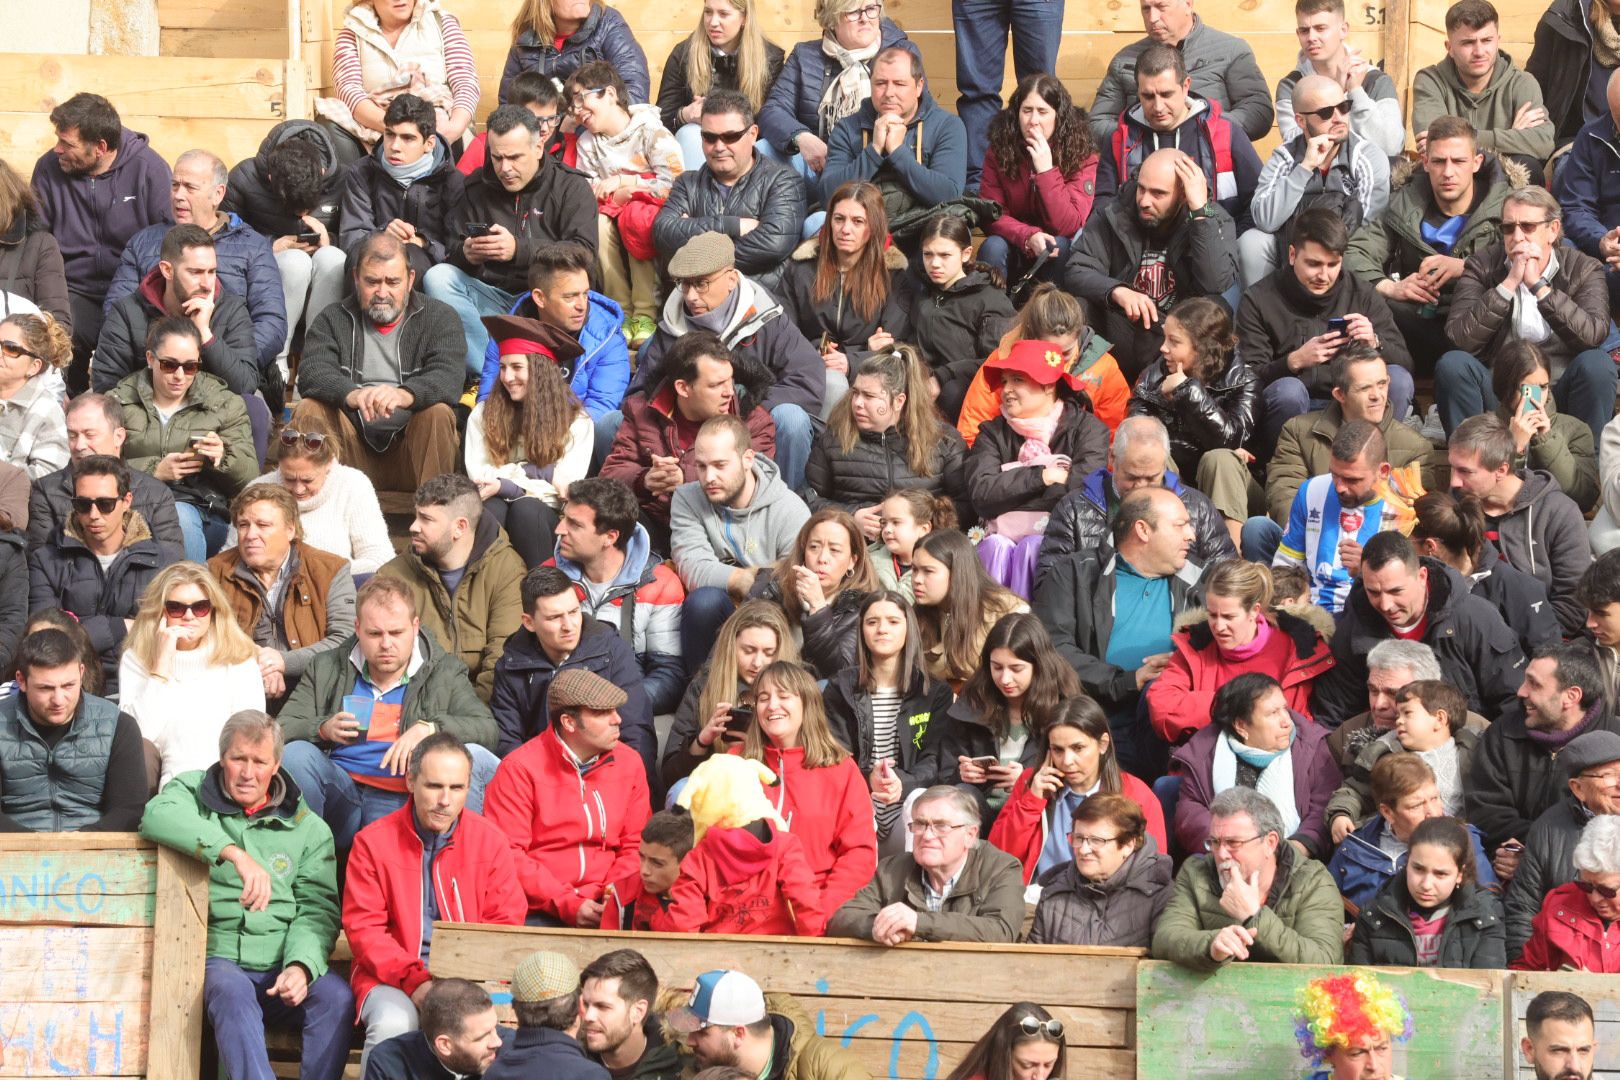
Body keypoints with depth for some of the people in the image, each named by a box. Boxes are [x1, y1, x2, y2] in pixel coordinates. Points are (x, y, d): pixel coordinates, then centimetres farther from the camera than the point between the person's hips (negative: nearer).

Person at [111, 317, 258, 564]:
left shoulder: (225, 403, 16)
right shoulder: (119, 402, 15)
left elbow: (250, 476, 8)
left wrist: (223, 458, -13)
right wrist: (155, 471, -10)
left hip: (206, 512, 1)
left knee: (180, 515, -35)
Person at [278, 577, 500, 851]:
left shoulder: (445, 673, 11)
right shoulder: (326, 669, 15)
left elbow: (487, 729, -3)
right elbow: (282, 730, 7)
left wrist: (429, 728, -18)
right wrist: (323, 730, -14)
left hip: (403, 803, -1)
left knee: (476, 758, -25)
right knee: (296, 754, -27)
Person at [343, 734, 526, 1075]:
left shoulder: (491, 842, 5)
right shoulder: (373, 842, 0)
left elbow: (506, 926, 4)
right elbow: (363, 928, -4)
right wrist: (415, 981, -17)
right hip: (391, 976, -1)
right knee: (394, 1024, -33)